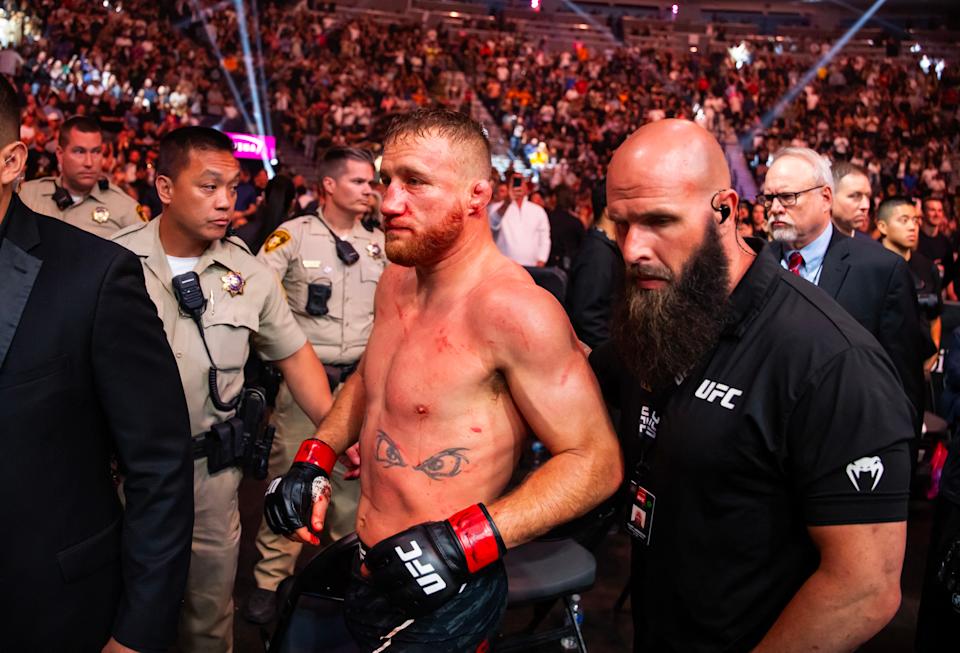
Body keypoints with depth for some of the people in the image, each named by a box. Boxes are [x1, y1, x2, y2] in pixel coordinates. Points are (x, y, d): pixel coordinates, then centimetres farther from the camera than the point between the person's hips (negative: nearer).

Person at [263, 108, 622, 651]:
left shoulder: (513, 309, -24)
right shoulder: (395, 282, 0)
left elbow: (595, 461, -21)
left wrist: (464, 542, -28)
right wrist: (316, 459, 4)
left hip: (445, 597, -8)